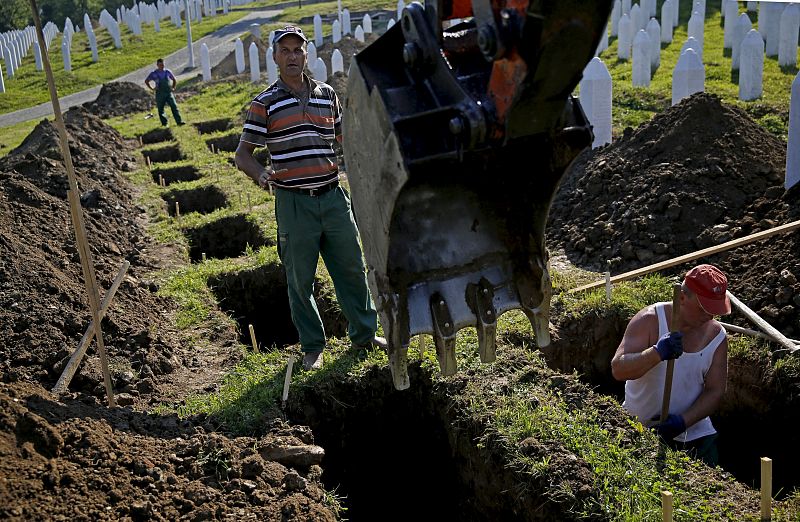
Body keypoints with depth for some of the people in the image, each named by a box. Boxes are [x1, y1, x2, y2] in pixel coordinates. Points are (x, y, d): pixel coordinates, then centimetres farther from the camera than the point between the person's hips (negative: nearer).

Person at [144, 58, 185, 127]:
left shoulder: (168, 72, 6)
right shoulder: (154, 74, 2)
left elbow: (174, 80, 22)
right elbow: (146, 81, 14)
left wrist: (173, 88, 11)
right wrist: (152, 88, 6)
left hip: (169, 93, 0)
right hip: (160, 94, 0)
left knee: (174, 106, -12)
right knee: (160, 109, 3)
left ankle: (179, 121, -15)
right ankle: (164, 123, 13)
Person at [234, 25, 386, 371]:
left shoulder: (327, 95, 9)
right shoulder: (264, 104, -3)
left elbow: (346, 138, 22)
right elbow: (242, 154, -3)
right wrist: (261, 174, -24)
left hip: (333, 197, 3)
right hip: (293, 203, -3)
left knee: (352, 268, 11)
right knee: (300, 279, 7)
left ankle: (364, 334, 29)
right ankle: (312, 347, 23)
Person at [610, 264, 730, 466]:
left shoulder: (717, 336, -4)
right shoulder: (650, 320, -15)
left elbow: (715, 391, -3)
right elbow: (618, 369, -23)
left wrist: (683, 422, -19)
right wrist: (657, 353, -40)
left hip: (693, 433, 3)